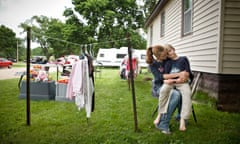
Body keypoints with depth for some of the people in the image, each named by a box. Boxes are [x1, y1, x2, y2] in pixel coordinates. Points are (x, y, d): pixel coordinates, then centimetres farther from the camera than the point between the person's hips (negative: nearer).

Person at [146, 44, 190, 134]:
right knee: (176, 95, -34)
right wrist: (178, 74, -34)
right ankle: (163, 124, -27)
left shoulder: (167, 60, -2)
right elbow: (160, 77, -26)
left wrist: (184, 73, -15)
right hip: (158, 87, -4)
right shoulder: (152, 65, -13)